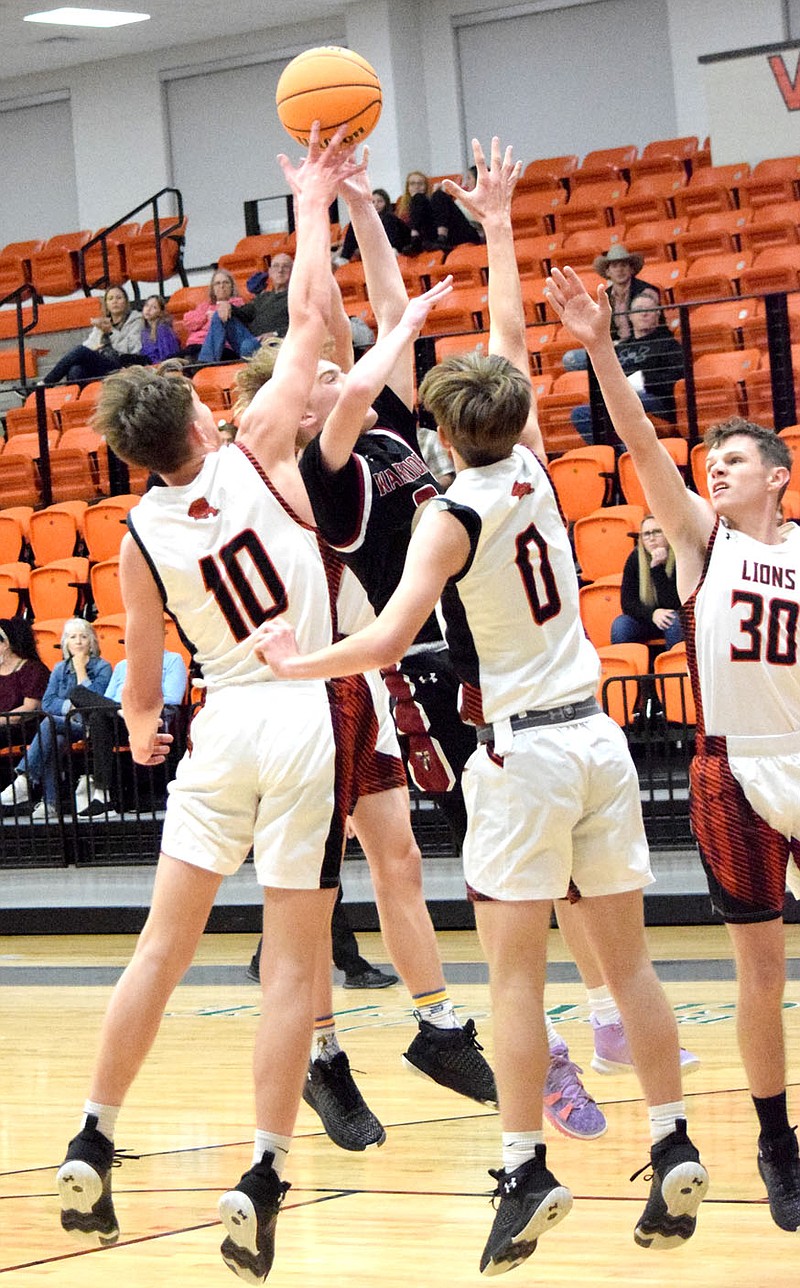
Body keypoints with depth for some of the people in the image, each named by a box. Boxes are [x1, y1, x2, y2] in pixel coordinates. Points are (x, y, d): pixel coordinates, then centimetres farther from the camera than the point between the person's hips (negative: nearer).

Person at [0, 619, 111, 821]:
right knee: (54, 743, -33)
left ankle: (24, 780, -40)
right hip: (62, 725, 4)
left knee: (50, 723, -32)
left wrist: (81, 670, -6)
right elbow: (47, 703, 9)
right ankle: (49, 804, -40)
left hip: (88, 726, -4)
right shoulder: (60, 669, 19)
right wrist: (71, 706, -7)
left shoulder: (101, 667, 6)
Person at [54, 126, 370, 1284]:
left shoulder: (140, 538, 2)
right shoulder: (259, 459, -5)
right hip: (306, 720, -3)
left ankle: (91, 1146, 13)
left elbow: (142, 680, 11)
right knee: (295, 959, -1)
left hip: (221, 727, 3)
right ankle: (262, 1179, -7)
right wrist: (313, 207, 14)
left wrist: (141, 735, 33)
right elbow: (309, 320, 1)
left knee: (165, 942, 13)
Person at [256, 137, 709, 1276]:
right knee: (627, 957, 8)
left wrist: (296, 663, -5)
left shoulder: (450, 518, -10)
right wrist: (499, 226, 28)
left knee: (516, 971, -3)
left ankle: (526, 1170, -7)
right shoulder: (532, 470, 5)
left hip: (521, 753, -6)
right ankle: (674, 1149, 5)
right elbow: (509, 338, 20)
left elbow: (387, 641, -20)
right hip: (598, 736, 6)